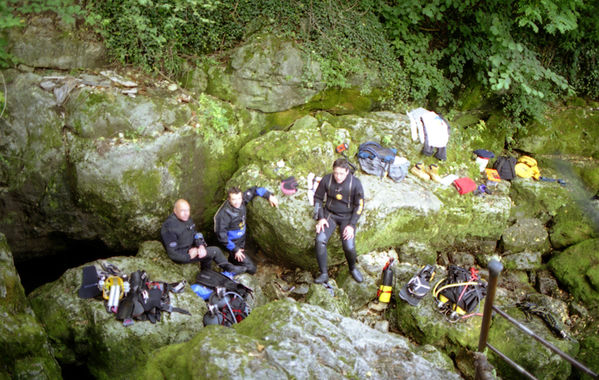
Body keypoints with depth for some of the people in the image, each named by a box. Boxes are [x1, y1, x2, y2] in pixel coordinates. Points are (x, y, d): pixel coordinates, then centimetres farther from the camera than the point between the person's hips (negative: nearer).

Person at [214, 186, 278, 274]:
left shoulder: (241, 200, -17)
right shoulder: (224, 214, -34)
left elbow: (254, 190, -1)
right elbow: (221, 236, -27)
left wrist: (269, 196, -13)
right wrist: (235, 250, -21)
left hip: (242, 239, 7)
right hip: (233, 243, -7)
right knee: (251, 268, -4)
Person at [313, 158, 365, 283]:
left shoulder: (355, 183, -13)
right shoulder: (326, 180, -10)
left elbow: (359, 206, -6)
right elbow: (318, 198, 4)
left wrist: (351, 225, -13)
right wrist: (321, 218, -6)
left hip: (347, 217, -1)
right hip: (330, 214, 2)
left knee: (349, 246, -20)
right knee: (320, 240, -23)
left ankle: (353, 268, 13)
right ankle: (323, 274, -9)